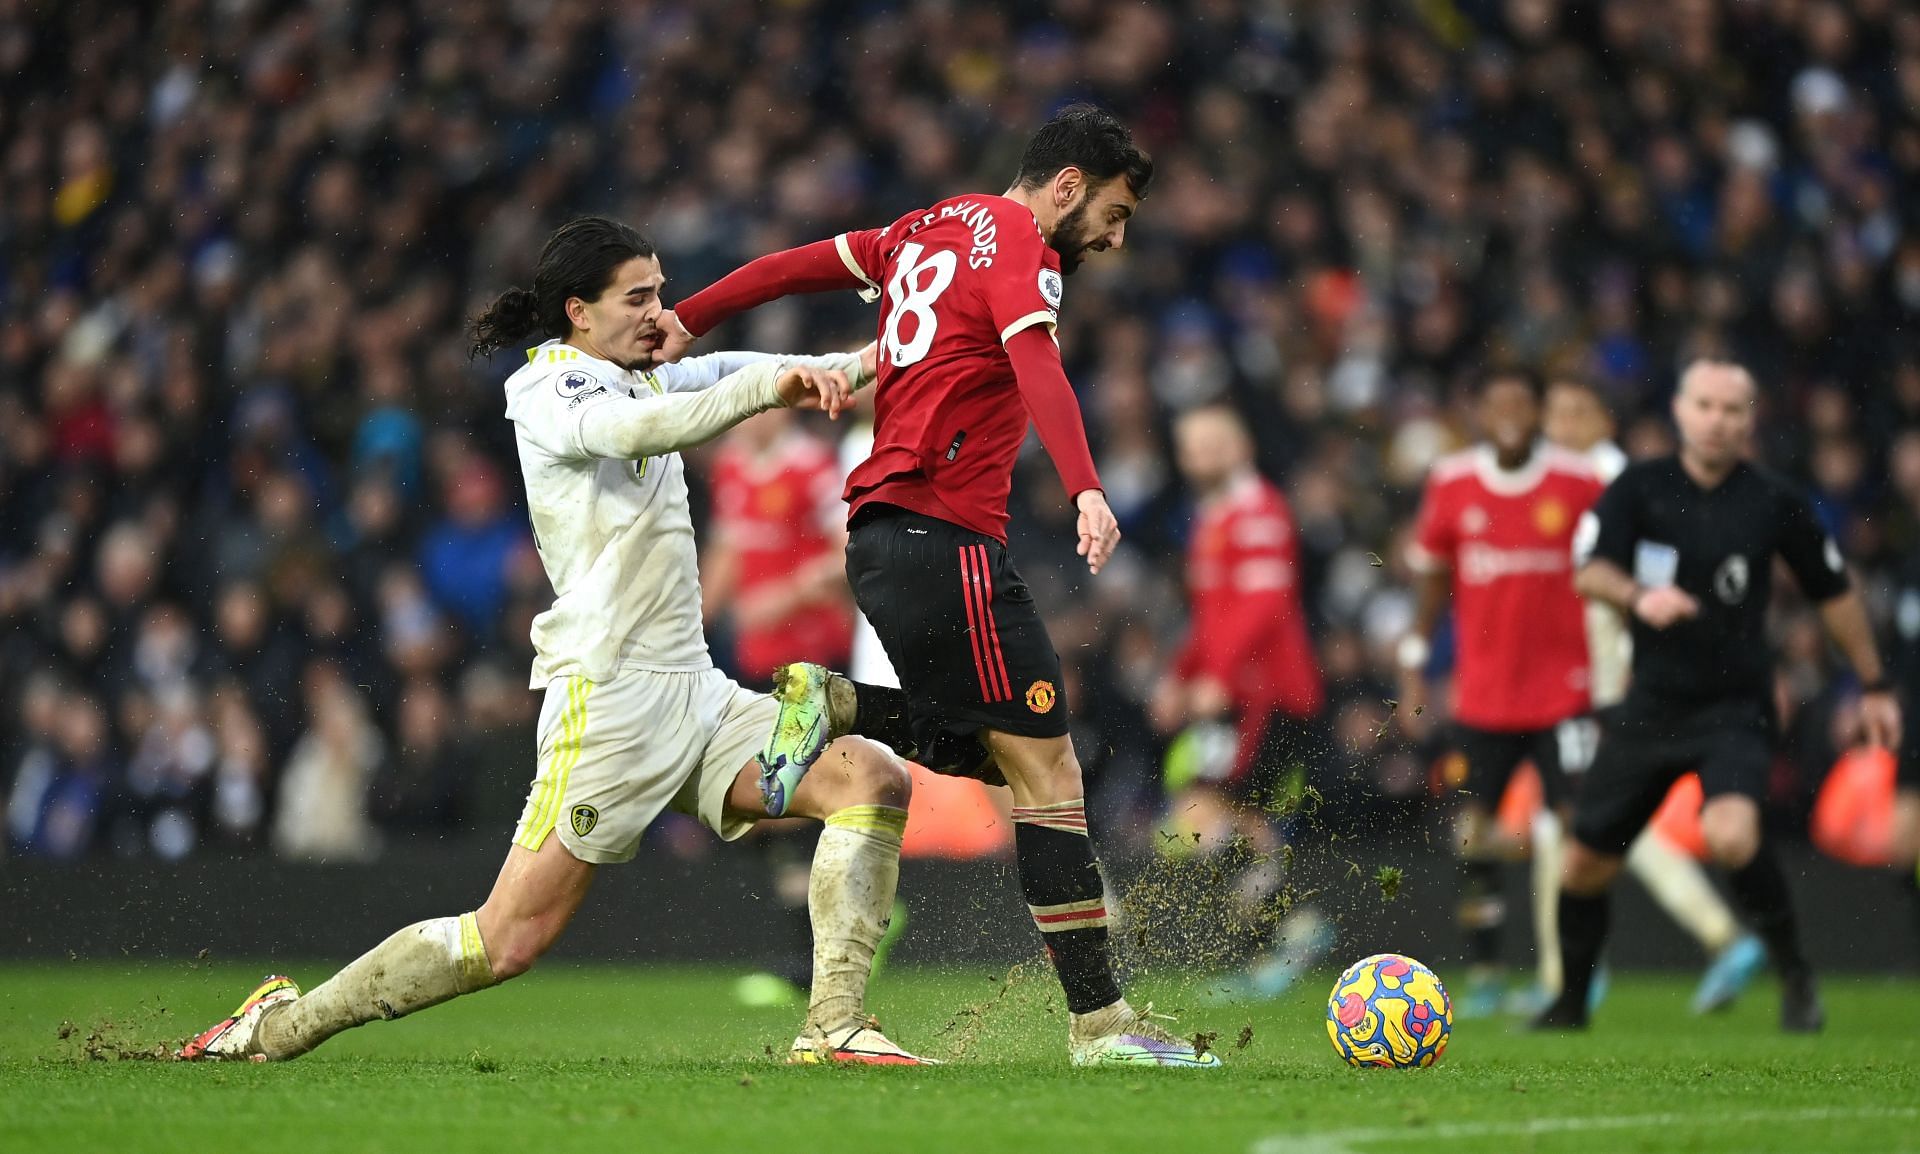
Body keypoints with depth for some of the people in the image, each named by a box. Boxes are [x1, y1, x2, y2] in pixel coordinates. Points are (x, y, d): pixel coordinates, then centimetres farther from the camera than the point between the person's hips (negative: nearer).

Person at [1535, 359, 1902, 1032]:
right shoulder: (1639, 489, -3)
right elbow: (1589, 573, -13)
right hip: (1651, 704, 3)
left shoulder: (1774, 504, -4)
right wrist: (1638, 596, -34)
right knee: (1584, 865, 7)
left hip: (1736, 707, -3)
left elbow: (1834, 593, 9)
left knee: (1730, 835, -30)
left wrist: (1874, 686, 13)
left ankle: (1795, 976, -9)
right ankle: (1571, 1003, 31)